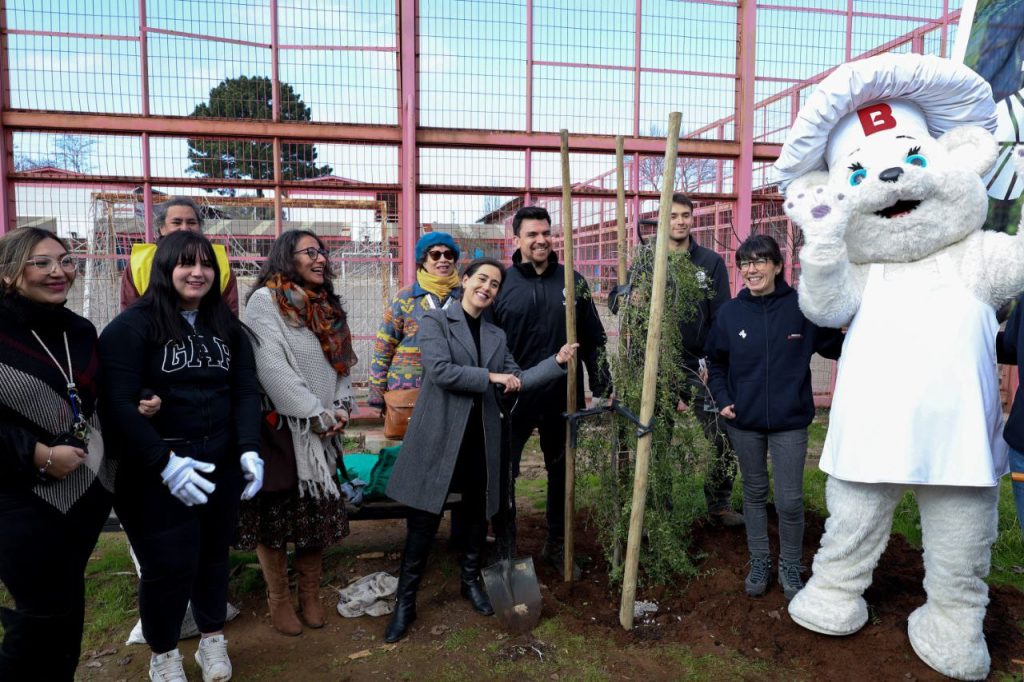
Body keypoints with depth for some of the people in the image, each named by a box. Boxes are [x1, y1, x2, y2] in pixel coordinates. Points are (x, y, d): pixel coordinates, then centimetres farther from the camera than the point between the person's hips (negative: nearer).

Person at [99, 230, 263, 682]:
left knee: (214, 555, 16)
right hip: (156, 472, -4)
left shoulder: (227, 327, 8)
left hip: (222, 465, 5)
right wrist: (165, 463, -23)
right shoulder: (132, 326, -9)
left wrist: (249, 450, -8)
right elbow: (118, 404, -16)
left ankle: (213, 641, 37)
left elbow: (246, 391, 5)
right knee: (169, 565, 4)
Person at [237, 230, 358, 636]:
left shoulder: (326, 305, 13)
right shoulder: (265, 301, -8)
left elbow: (342, 361, 14)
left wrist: (342, 408, -2)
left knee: (318, 512, 10)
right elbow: (271, 366, -16)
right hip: (281, 428, -6)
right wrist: (316, 415, -16)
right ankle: (278, 600, 19)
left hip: (323, 431, 6)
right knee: (275, 513, 4)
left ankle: (310, 595, 23)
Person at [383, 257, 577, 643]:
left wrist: (557, 361, 2)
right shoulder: (435, 321, -3)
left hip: (481, 437, 5)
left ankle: (471, 581, 37)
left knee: (477, 514, 16)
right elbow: (439, 370, -18)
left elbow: (516, 382, 9)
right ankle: (406, 601, 15)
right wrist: (490, 377, -13)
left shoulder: (497, 336, 14)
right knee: (424, 519, 1)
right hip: (440, 436, -5)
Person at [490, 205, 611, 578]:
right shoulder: (502, 284, -4)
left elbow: (593, 339, 6)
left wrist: (602, 385, 2)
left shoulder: (572, 282, 2)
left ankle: (557, 543, 33)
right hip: (514, 396, -2)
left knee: (561, 470, 15)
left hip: (562, 396, 3)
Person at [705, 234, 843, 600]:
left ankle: (790, 567, 25)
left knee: (789, 500, 2)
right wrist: (722, 399, -2)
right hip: (744, 421, 2)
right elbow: (715, 362, 9)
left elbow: (835, 347, -2)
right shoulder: (730, 312, -2)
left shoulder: (801, 307, -7)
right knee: (754, 494, 15)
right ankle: (758, 562, 31)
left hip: (790, 421, -2)